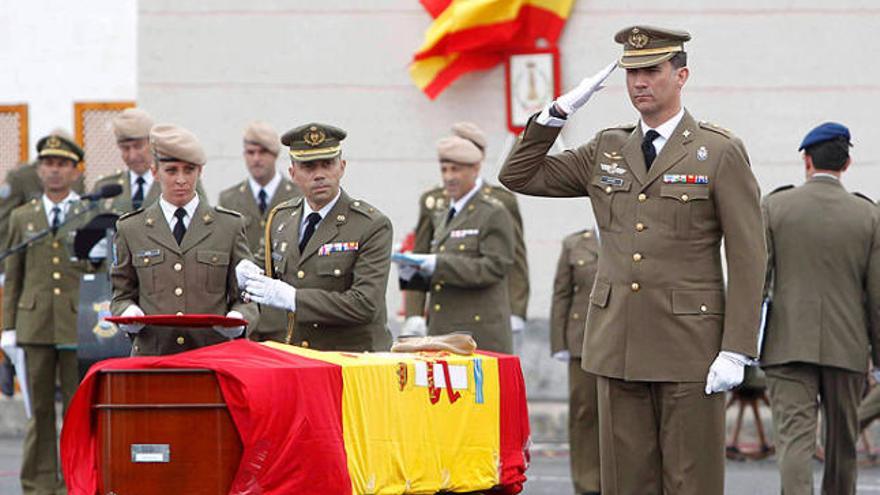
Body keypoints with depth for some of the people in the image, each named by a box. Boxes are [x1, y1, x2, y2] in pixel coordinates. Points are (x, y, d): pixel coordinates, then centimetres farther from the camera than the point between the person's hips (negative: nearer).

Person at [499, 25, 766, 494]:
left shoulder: (721, 152, -2)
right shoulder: (606, 151, 13)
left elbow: (748, 257, -5)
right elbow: (518, 175, 16)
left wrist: (735, 351, -12)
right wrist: (560, 111, 4)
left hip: (689, 347, -4)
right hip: (618, 345, 5)